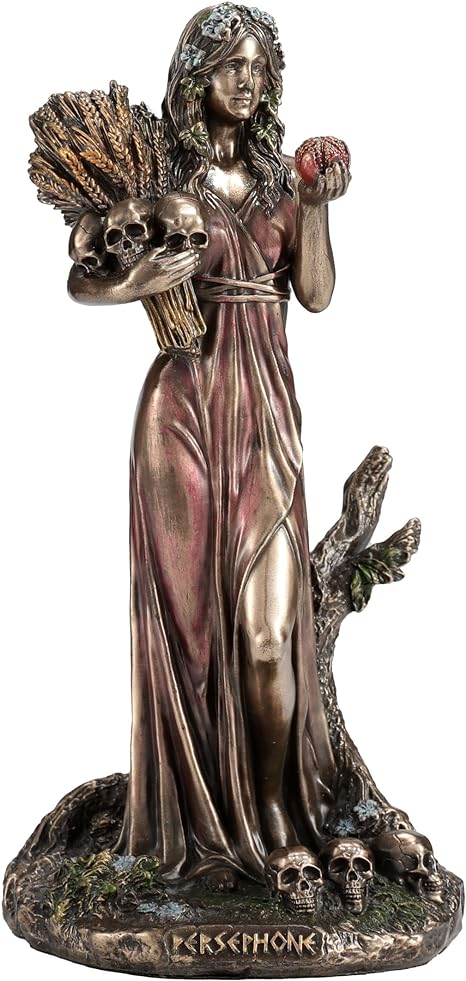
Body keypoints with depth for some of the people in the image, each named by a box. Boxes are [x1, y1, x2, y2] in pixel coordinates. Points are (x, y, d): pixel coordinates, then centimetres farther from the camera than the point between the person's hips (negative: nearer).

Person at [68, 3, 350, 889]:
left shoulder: (278, 177, 15)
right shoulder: (160, 171, 4)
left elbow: (318, 294, 8)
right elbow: (82, 281, 1)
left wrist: (318, 207, -4)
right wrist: (144, 282, -17)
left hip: (268, 410, 3)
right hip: (188, 401, -3)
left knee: (269, 625, -3)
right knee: (191, 611, 1)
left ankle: (274, 814, 12)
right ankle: (204, 825, 15)